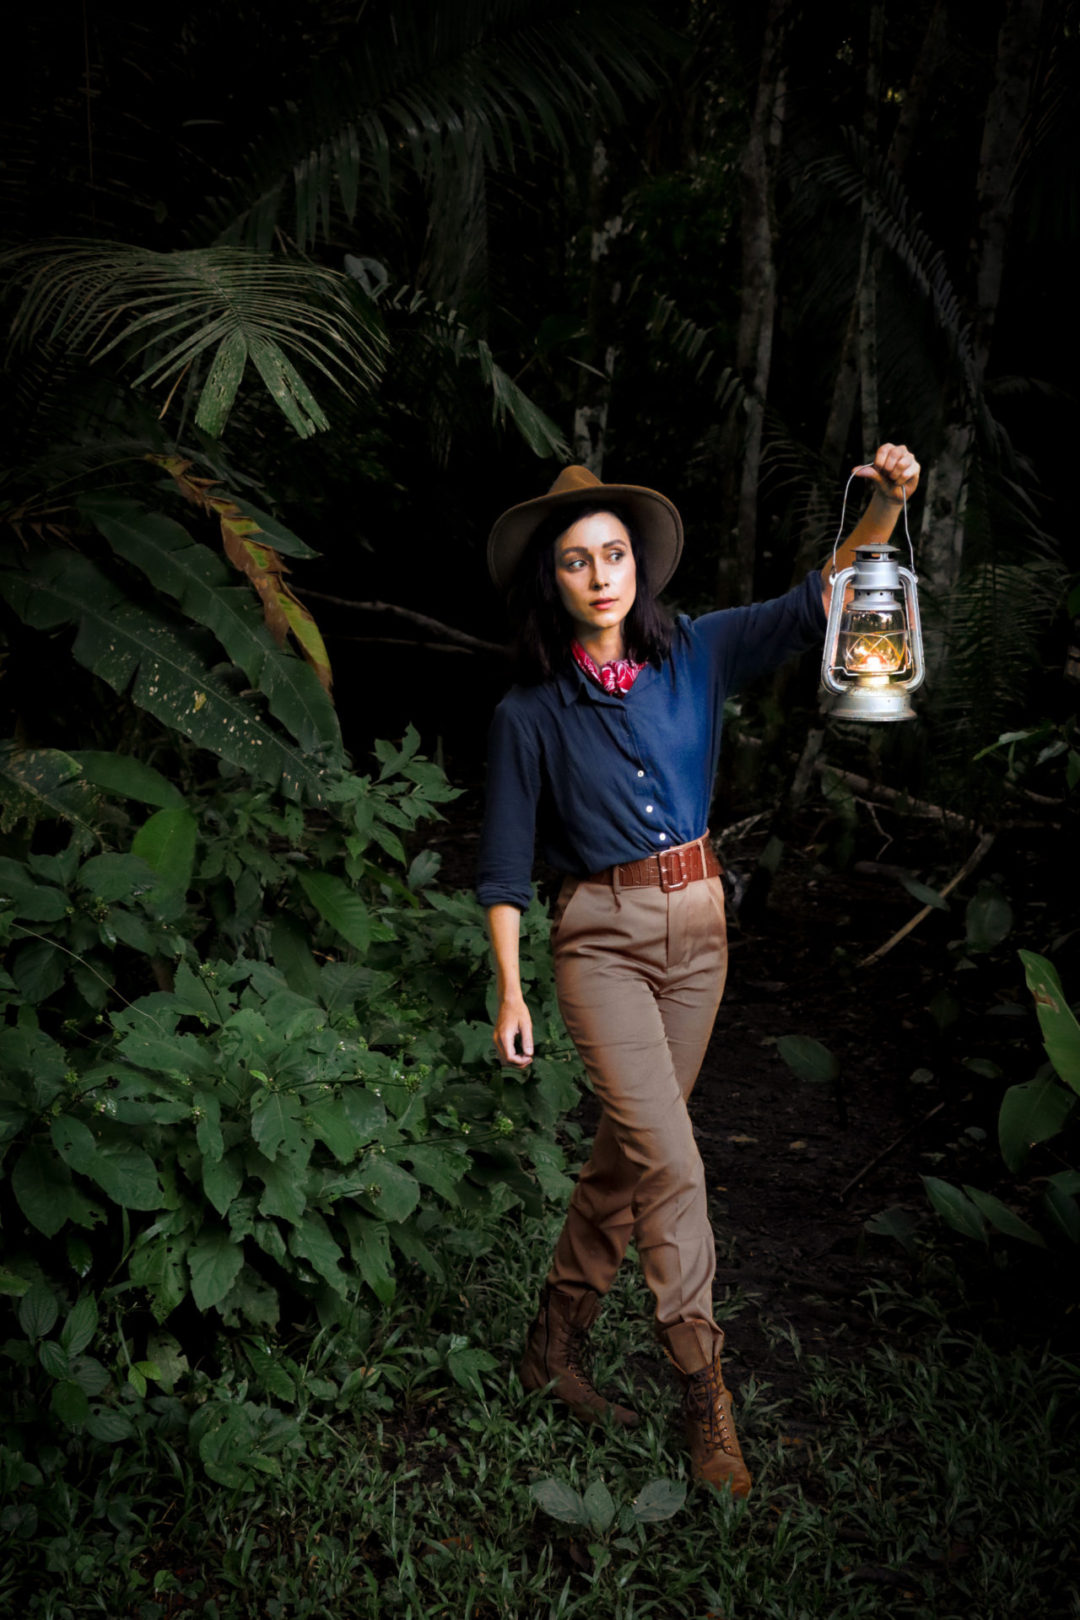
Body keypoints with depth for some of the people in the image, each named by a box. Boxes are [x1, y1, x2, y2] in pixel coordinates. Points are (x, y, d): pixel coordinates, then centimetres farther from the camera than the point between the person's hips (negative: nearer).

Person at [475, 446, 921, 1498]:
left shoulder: (695, 654, 1)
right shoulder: (530, 712, -5)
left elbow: (819, 602, -3)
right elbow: (506, 866, 0)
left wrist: (883, 509, -20)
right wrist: (509, 991, -5)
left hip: (698, 928, 4)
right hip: (601, 938, -3)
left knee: (628, 1155, 12)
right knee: (670, 1162, -12)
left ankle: (555, 1349, 30)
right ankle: (704, 1399, 2)